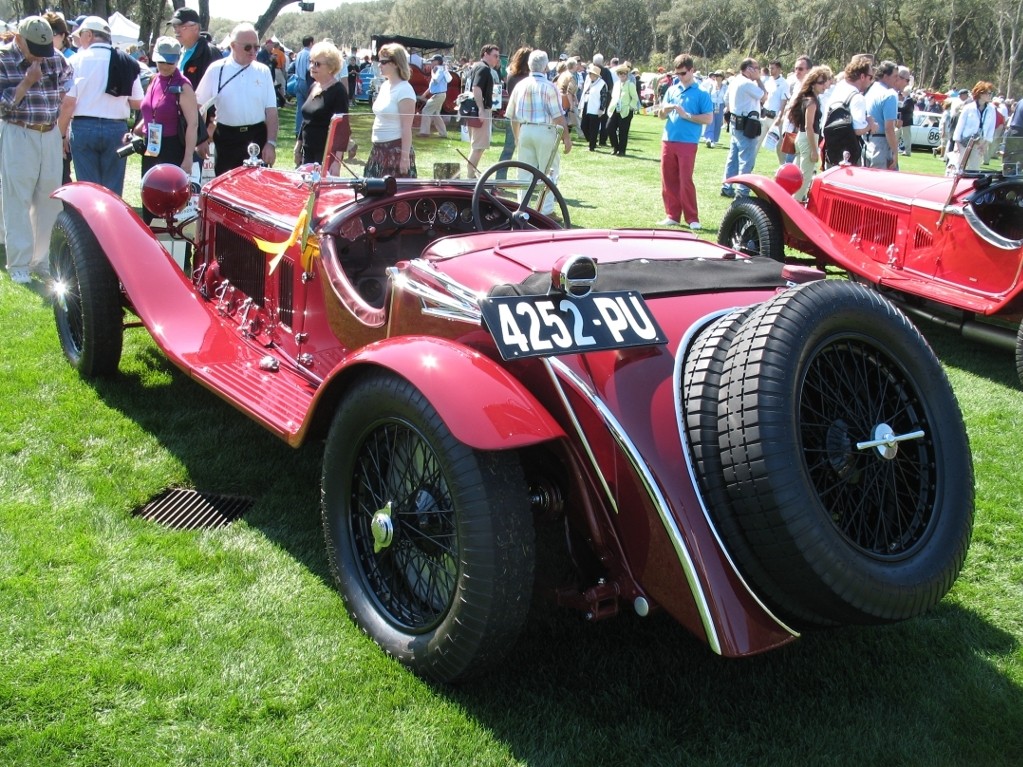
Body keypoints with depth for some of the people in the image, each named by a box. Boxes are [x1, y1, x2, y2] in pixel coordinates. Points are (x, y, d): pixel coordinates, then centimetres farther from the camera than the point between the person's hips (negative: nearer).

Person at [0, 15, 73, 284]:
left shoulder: (56, 58, 5)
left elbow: (69, 80, 22)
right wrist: (27, 82, -17)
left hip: (51, 135, 4)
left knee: (50, 200, 8)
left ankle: (43, 260, 19)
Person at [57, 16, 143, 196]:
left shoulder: (78, 60, -4)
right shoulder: (127, 63, 3)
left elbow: (68, 102, -7)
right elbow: (137, 103, 4)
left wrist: (62, 134, 3)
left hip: (84, 127, -2)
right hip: (117, 129, 2)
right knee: (113, 190, 7)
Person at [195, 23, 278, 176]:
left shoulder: (263, 71, 3)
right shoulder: (216, 70, 0)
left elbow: (271, 110, 2)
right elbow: (198, 106, 4)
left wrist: (271, 143, -6)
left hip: (257, 138, 1)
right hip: (226, 139, 0)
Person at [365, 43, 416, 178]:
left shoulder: (404, 90, -14)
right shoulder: (385, 85, 11)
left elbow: (407, 128, -17)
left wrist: (405, 157, -20)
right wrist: (375, 150, 19)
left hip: (396, 150, -9)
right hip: (379, 150, 9)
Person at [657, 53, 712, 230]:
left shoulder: (701, 92, -2)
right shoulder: (672, 90, 12)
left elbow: (708, 118, -6)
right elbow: (661, 114, 14)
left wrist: (686, 115, -14)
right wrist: (666, 108, -8)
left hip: (688, 143, -5)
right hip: (668, 140, 5)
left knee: (686, 181, -6)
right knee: (668, 180, 6)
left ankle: (692, 218, 1)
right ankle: (673, 215, 14)